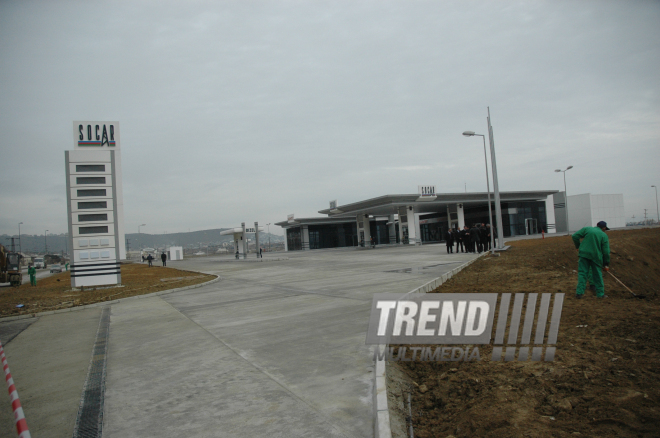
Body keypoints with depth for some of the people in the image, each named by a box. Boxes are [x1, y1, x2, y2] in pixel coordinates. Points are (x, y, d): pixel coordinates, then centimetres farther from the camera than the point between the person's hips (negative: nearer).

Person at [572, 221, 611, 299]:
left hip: (583, 254, 1)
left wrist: (577, 246, 16)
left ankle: (579, 292, -1)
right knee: (597, 275, 12)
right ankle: (600, 294, 19)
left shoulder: (586, 229, 5)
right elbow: (606, 251, 0)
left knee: (582, 273, 4)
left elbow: (575, 236, 1)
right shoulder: (604, 236, 3)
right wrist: (606, 264, 7)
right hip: (596, 256, -1)